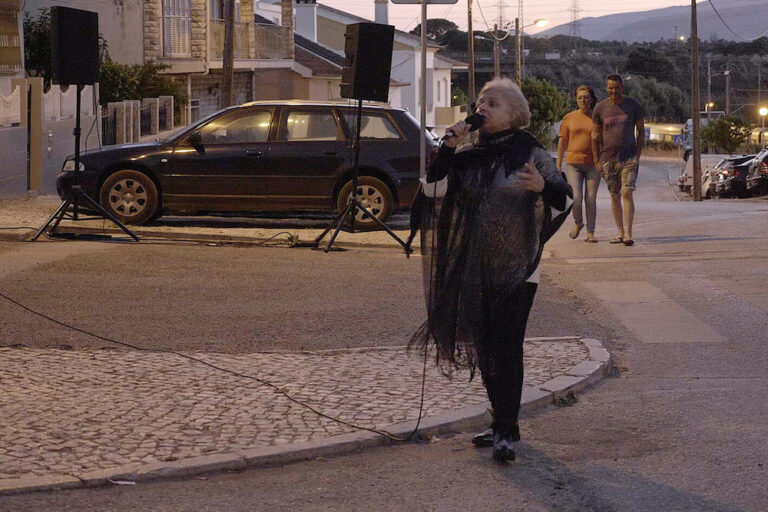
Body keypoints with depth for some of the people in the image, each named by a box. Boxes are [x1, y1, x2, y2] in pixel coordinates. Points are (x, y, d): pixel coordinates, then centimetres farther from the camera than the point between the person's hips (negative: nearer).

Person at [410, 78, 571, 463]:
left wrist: (544, 187, -36)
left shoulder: (532, 155, -5)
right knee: (486, 349, 10)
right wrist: (448, 148, -10)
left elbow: (564, 200, -14)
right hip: (475, 269, 5)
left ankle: (506, 432, -7)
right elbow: (431, 187, 1)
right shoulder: (468, 156, 8)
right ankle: (503, 424, 23)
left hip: (517, 268, -5)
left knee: (507, 347, -10)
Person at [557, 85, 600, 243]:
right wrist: (558, 164, 6)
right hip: (573, 163, 0)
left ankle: (590, 232, 7)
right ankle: (578, 222, 17)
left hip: (593, 164, 0)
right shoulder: (569, 118, 6)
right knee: (576, 198, -11)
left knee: (591, 199, -2)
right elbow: (562, 142, 9)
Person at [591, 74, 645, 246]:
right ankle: (619, 232, 16)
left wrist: (638, 155, 1)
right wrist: (596, 161, 5)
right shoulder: (600, 108, 4)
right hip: (608, 158, 2)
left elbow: (641, 131, 9)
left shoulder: (633, 105, 3)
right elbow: (596, 135, 9)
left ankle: (628, 233, -15)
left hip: (629, 156, -2)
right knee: (615, 196, 6)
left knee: (627, 193, -13)